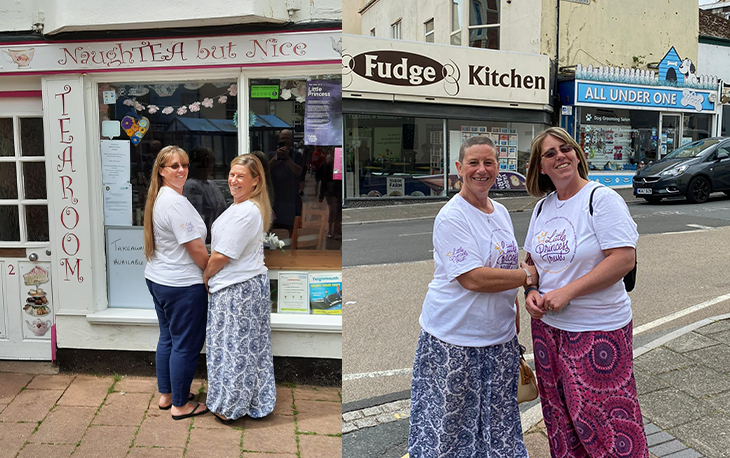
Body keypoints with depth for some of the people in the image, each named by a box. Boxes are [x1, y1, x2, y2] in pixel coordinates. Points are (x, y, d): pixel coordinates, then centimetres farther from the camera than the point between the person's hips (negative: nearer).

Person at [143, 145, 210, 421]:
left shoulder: (158, 198, 10)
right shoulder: (176, 203, -21)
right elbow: (196, 248, -20)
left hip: (158, 279, 11)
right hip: (182, 285, -10)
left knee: (168, 338, 20)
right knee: (186, 344, 2)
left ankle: (166, 395, 33)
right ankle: (180, 405, 14)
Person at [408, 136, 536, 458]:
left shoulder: (500, 211, 9)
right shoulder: (452, 217, -16)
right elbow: (473, 278, -23)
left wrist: (515, 317, 16)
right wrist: (530, 274, -15)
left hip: (500, 336, 7)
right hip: (454, 339, -7)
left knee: (498, 421, 16)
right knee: (449, 420, 7)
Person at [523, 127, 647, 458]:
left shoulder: (601, 199, -12)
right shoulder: (542, 207, 9)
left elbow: (624, 258, -20)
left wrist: (567, 292, -21)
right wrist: (531, 292, -4)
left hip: (597, 328, -6)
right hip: (547, 324, 7)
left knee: (603, 417, 2)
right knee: (561, 416, 18)